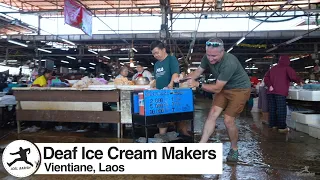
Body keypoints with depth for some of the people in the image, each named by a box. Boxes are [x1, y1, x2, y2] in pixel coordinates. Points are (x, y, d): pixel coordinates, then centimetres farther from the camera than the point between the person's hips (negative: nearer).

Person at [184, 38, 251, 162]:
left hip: (240, 89, -6)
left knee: (228, 120, -8)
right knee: (212, 114, -4)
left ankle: (234, 149, 17)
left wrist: (198, 84, -32)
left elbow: (216, 88, -29)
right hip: (224, 88, 6)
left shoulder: (229, 63, -35)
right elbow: (198, 71, -4)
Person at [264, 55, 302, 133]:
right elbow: (293, 76, -12)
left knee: (272, 109, 8)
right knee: (281, 110, -4)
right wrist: (299, 81, 6)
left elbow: (266, 78, 10)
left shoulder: (272, 68, 20)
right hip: (281, 92, -5)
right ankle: (282, 127, -3)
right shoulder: (287, 68, 3)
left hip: (271, 92, 5)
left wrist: (269, 86, -1)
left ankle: (273, 125, 14)